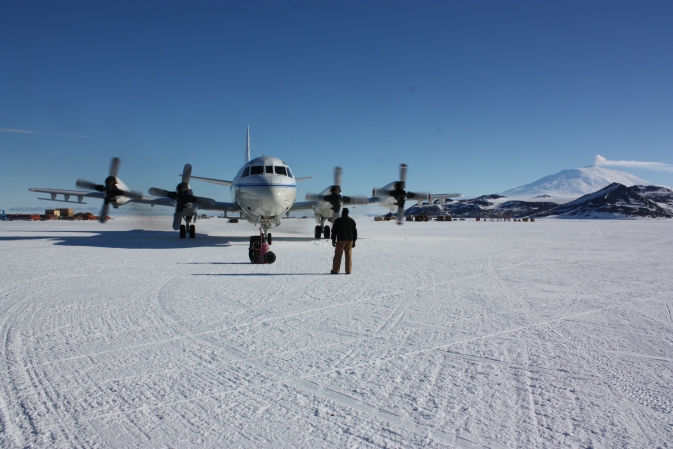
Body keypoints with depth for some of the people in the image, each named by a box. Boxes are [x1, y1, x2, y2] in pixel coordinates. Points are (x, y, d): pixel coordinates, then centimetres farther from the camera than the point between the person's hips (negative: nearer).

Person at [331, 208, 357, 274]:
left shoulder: (337, 221, -2)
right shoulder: (352, 221, 10)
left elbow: (334, 231, -1)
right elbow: (355, 232, 13)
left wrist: (333, 240, 5)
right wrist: (354, 241, 17)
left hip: (341, 240, -4)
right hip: (350, 240, 4)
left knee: (338, 255, 1)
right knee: (348, 256, 6)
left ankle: (335, 270, 1)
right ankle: (348, 271, 5)